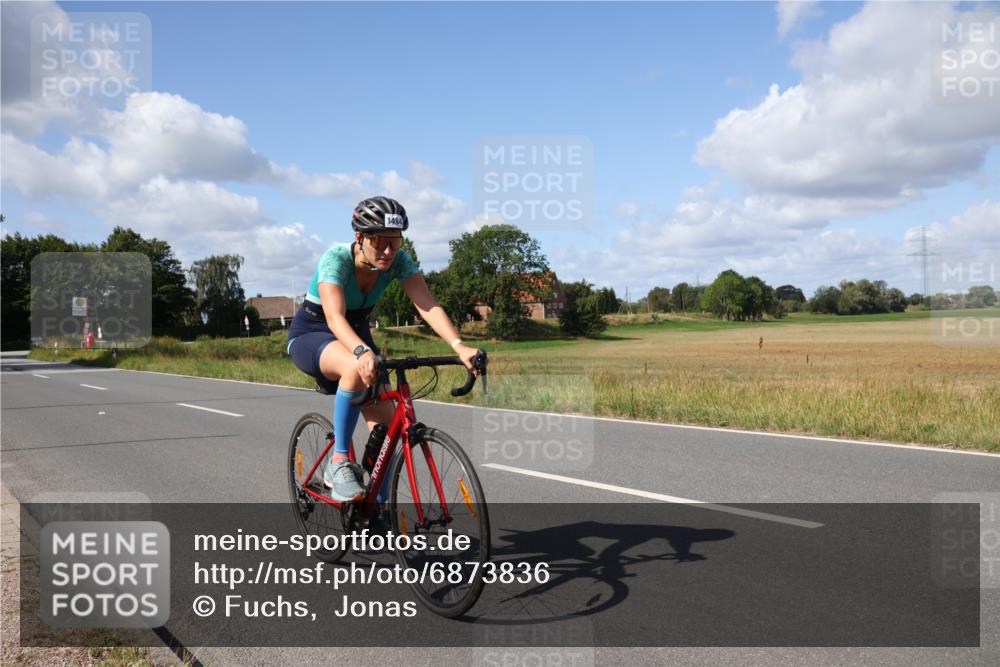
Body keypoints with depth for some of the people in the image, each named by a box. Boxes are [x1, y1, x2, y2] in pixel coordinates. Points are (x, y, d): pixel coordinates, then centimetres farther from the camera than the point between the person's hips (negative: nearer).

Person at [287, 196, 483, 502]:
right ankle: (338, 462, -24)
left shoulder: (399, 261, -17)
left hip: (357, 332, 5)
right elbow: (334, 316, -44)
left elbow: (428, 305, -30)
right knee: (358, 368, -39)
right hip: (311, 334, -5)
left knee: (386, 423, -11)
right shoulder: (336, 259, -29)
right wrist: (362, 351, -64)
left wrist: (459, 346, -47)